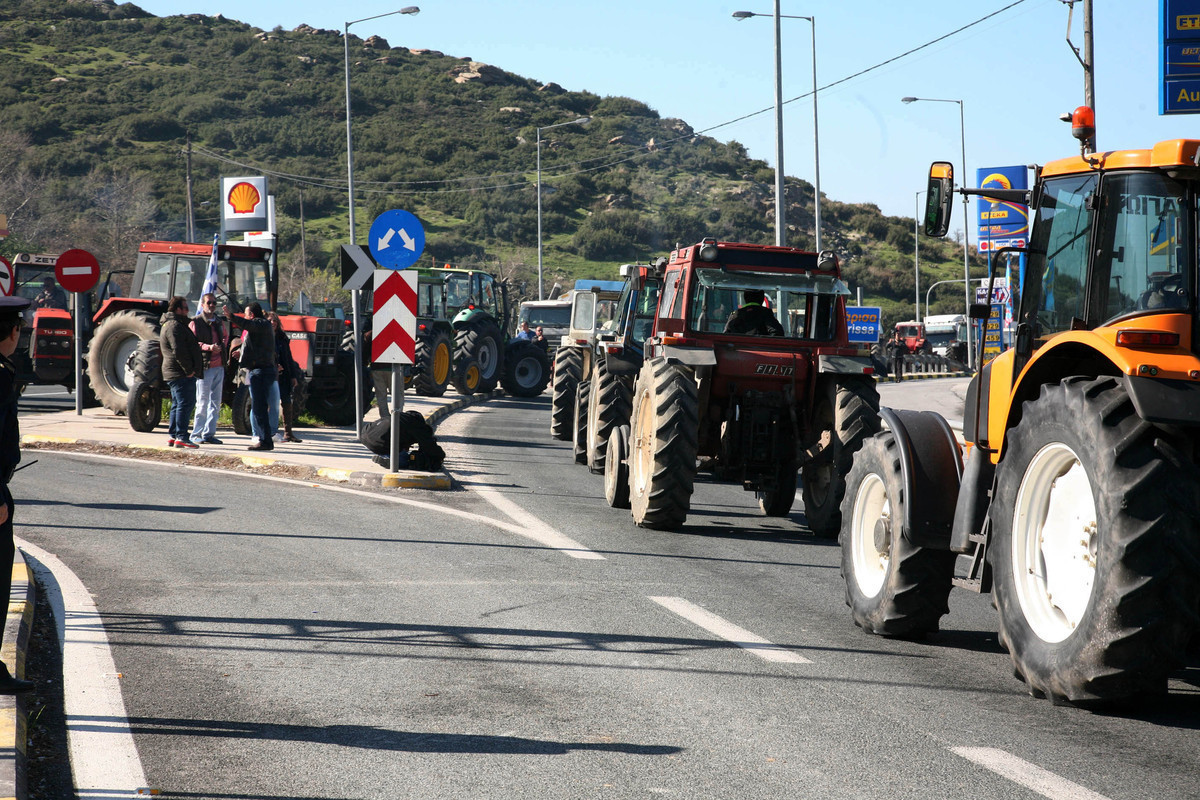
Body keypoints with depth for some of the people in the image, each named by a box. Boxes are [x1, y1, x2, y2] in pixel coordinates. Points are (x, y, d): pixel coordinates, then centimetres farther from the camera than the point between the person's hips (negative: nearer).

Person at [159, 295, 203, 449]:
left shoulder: (171, 325, 21)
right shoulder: (175, 326, -15)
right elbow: (178, 351, -23)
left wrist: (189, 370, 21)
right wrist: (189, 370, -20)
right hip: (181, 374, -11)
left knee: (178, 404, 14)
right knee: (186, 403, -11)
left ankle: (173, 436, 18)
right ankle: (181, 437, -12)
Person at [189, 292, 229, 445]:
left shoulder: (220, 322, 17)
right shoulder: (195, 322, -3)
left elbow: (225, 339, 28)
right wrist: (208, 347, -24)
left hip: (219, 366, 7)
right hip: (204, 366, -6)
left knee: (215, 403, 8)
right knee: (202, 402, -6)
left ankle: (209, 434, 14)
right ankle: (197, 434, 1)